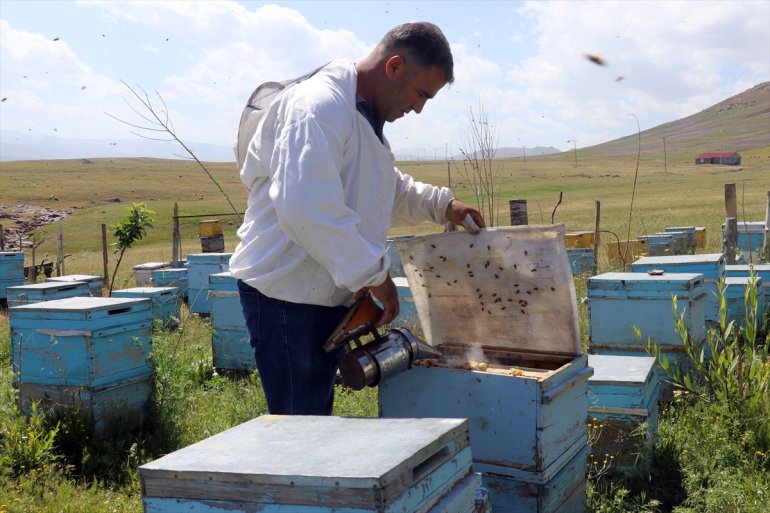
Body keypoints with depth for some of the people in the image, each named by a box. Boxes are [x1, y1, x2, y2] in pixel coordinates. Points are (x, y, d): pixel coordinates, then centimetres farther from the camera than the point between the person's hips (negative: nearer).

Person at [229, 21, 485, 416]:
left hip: (326, 293, 10)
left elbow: (389, 190, 28)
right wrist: (374, 273, -23)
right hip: (285, 294, -10)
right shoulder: (319, 106, -19)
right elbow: (307, 210, -31)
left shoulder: (364, 116, 15)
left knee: (316, 415, 19)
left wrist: (442, 204, 12)